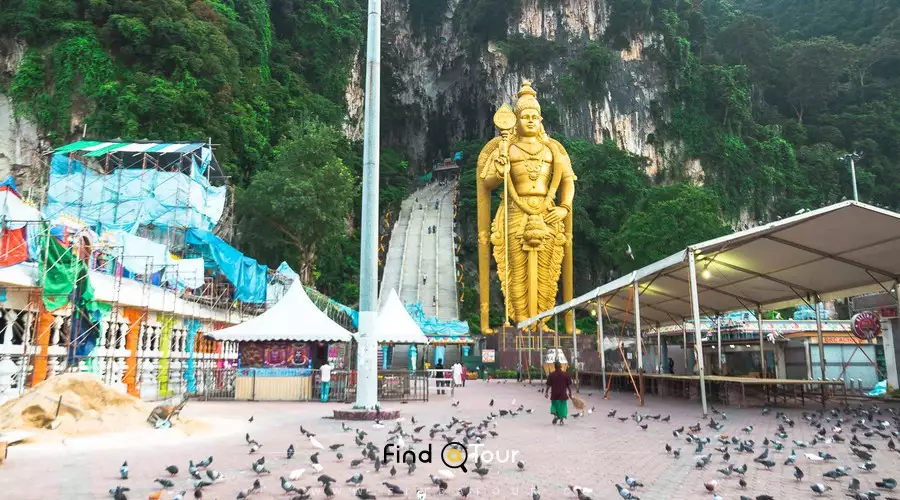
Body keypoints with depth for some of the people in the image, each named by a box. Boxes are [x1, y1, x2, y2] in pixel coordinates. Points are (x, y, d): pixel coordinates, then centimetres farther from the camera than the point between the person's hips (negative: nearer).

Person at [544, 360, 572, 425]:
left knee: (554, 405, 16)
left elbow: (548, 385, -3)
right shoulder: (566, 374, -3)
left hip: (554, 395, 0)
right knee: (563, 407, 9)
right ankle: (561, 420, 4)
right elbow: (569, 385, 0)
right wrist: (570, 393, 10)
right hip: (563, 395, 0)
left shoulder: (551, 375, -5)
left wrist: (546, 392, 7)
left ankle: (555, 415, -6)